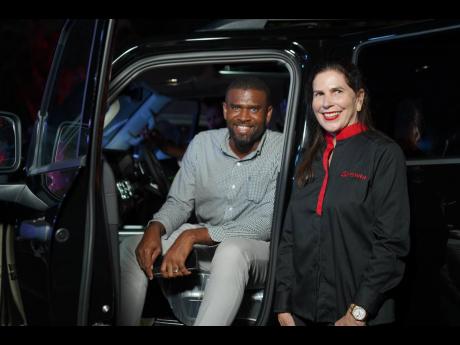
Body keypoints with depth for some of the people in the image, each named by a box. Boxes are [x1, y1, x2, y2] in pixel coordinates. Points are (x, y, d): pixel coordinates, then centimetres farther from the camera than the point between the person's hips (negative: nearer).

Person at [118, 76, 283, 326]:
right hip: (203, 240, 5)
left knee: (232, 250, -40)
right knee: (132, 248, -13)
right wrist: (155, 229, -21)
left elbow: (267, 224, -20)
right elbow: (179, 202, 5)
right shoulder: (202, 143, 2)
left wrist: (193, 235, -28)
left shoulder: (283, 150, -13)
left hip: (259, 249, -5)